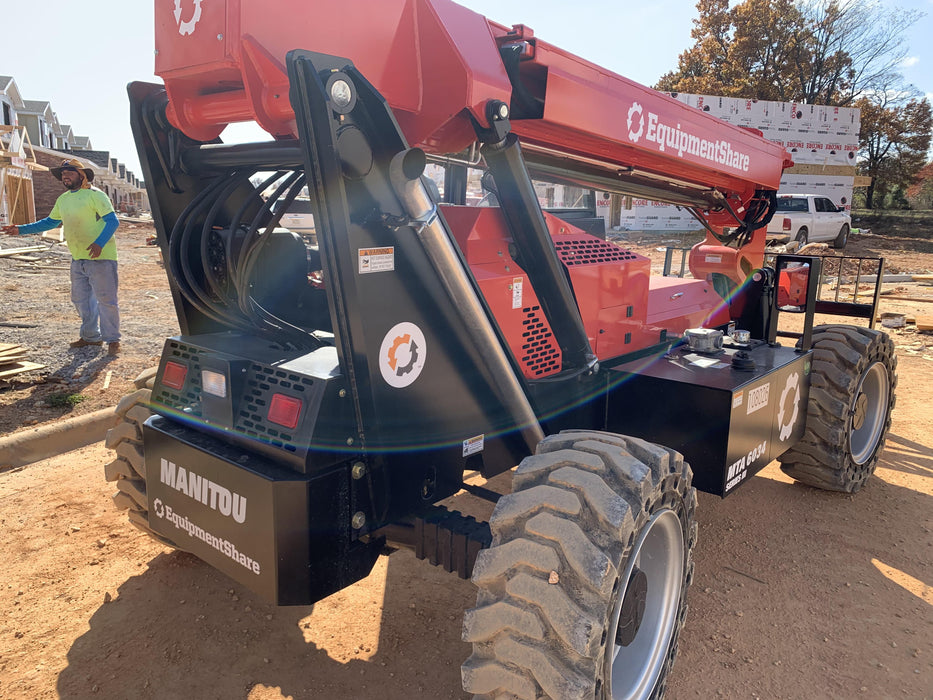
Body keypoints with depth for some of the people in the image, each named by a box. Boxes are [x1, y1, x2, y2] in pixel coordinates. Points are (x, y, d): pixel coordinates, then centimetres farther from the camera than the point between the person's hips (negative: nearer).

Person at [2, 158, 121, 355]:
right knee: (81, 299, 13)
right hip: (78, 259, 8)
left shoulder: (95, 195, -8)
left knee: (106, 299, -6)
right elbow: (50, 222, 25)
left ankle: (112, 339, 2)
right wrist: (21, 230, 19)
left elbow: (112, 221, -14)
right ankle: (91, 336, 24)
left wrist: (99, 243, -27)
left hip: (100, 258, -8)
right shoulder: (63, 200, 15)